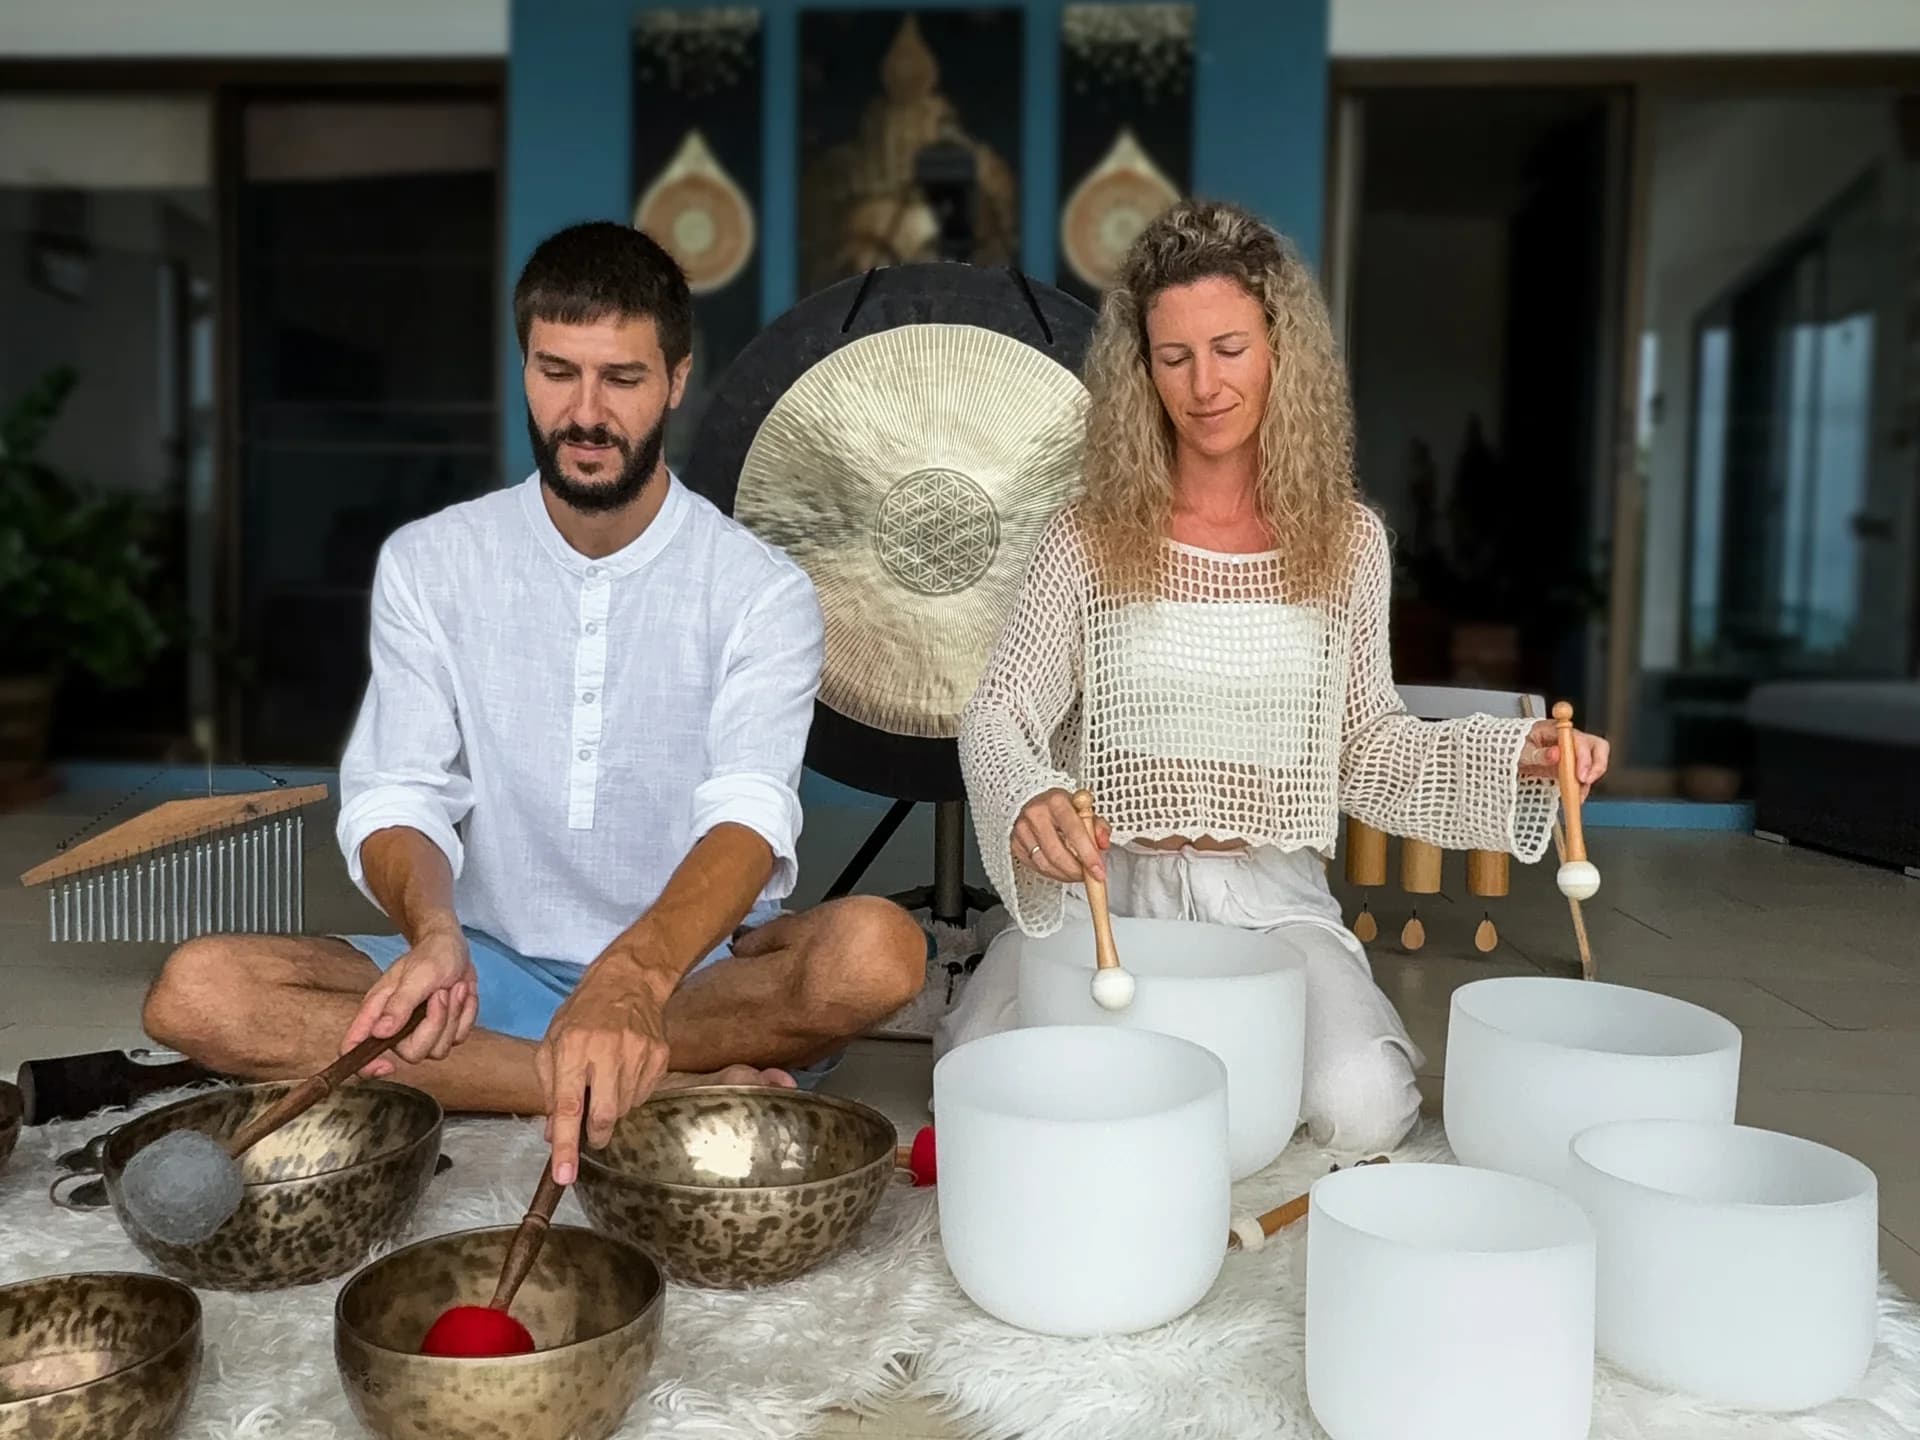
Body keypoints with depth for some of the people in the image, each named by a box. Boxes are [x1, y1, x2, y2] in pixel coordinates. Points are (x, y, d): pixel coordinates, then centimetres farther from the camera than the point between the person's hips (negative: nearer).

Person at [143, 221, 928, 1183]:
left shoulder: (759, 591, -6)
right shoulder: (429, 564, 2)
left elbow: (749, 815, -22)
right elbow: (396, 799, -5)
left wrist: (635, 976, -43)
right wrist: (433, 931, -29)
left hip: (697, 975, -2)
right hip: (494, 968, 3)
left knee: (877, 948, -32)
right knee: (197, 990, -21)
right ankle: (658, 1094, -25)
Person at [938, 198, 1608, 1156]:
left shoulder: (1346, 540, 3)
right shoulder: (1089, 537, -2)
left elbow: (1366, 743, 9)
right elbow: (998, 713, -8)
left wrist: (1512, 756, -8)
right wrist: (1028, 798, -31)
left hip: (1271, 897, 1)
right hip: (1106, 888, 0)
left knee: (1361, 1109, -24)